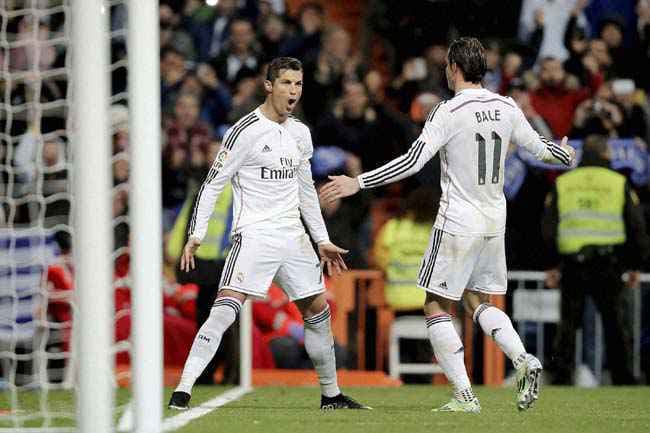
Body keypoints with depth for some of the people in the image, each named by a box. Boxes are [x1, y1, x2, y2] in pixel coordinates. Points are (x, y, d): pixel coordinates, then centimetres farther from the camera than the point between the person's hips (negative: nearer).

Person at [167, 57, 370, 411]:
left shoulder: (300, 133, 12)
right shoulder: (247, 130, -9)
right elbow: (213, 183, -8)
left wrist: (322, 241, 23)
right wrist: (196, 235, -13)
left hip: (293, 236, 7)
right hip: (254, 233, -7)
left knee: (317, 310, 11)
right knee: (225, 308, -20)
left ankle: (331, 395, 25)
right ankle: (182, 391, -22)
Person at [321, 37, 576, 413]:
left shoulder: (449, 111, -14)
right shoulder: (506, 108, 3)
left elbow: (412, 162, -21)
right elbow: (538, 148, 17)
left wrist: (358, 183, -18)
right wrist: (566, 155, 40)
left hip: (458, 223, -6)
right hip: (494, 223, 6)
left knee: (437, 307, 3)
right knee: (479, 302, 20)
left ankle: (465, 395, -5)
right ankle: (524, 361, -4)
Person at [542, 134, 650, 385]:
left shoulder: (562, 183, 7)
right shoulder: (619, 184, 3)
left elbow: (548, 228, 5)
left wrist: (551, 265, 9)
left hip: (572, 266, 1)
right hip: (609, 266, -1)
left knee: (568, 326, 7)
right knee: (615, 326, 6)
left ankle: (562, 378, 2)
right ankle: (623, 379, 6)